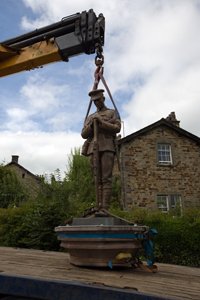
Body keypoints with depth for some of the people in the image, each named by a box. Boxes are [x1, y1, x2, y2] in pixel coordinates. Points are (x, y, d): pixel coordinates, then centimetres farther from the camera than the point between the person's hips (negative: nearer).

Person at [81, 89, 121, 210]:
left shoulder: (113, 112, 15)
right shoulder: (90, 117, 26)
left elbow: (117, 128, -3)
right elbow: (84, 135, 13)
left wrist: (101, 122, -11)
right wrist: (92, 125, -5)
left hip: (107, 148, -4)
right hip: (93, 149, 4)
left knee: (106, 179, -13)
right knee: (98, 179, -1)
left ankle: (105, 208, -15)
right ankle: (99, 207, -2)